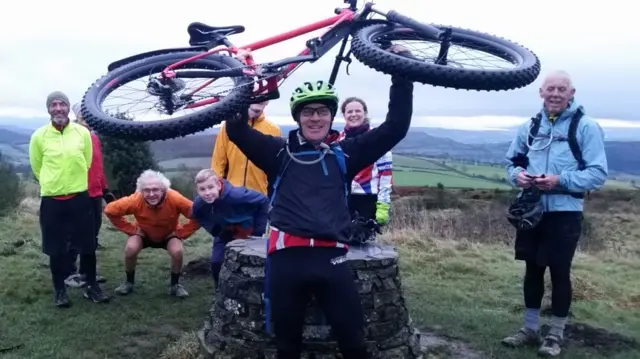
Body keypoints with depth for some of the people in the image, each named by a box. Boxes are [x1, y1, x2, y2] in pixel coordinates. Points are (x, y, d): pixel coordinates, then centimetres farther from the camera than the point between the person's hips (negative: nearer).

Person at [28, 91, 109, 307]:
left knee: (87, 245, 7)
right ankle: (59, 289, 22)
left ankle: (91, 286, 22)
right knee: (56, 249, 7)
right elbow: (37, 167, 8)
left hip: (79, 197, 1)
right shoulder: (39, 136, -7)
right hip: (51, 200, -1)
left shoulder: (83, 132, -3)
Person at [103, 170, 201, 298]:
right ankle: (129, 282, 4)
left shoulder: (174, 198, -38)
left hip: (169, 234, -1)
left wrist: (181, 232, -24)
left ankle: (175, 285, 0)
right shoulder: (135, 200, -35)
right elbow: (110, 210, -21)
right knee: (130, 249, -25)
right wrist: (131, 229, -20)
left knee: (178, 252, -27)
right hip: (144, 234, 1)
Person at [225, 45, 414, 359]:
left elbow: (396, 127, 6)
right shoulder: (280, 152, 10)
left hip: (331, 257, 0)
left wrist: (401, 71, 0)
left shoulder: (344, 153, 10)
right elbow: (236, 129, 3)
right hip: (286, 257, 0)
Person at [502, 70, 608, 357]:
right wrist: (517, 174, -7)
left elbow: (598, 172, -10)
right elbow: (513, 160, 16)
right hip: (531, 210, 5)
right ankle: (530, 329, 28)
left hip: (565, 213, -4)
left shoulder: (586, 127, -6)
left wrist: (560, 180, -22)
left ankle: (556, 335, 21)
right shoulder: (529, 126, 8)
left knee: (560, 272, 5)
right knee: (532, 269, 13)